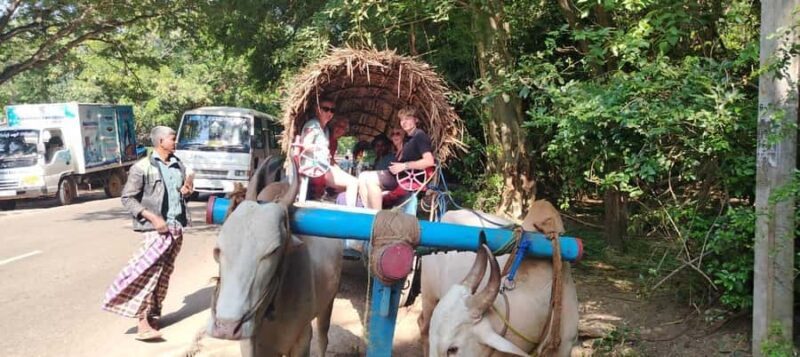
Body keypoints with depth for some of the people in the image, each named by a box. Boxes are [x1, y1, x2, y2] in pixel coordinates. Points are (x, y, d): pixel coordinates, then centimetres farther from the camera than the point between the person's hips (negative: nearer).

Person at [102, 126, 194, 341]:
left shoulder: (179, 166, 12)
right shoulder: (142, 167, -7)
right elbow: (127, 198, -7)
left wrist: (186, 191, -1)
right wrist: (152, 217, -17)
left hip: (177, 226, 6)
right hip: (155, 228, -6)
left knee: (164, 273, 11)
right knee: (149, 272, -10)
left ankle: (154, 314, 22)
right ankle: (143, 324, -9)